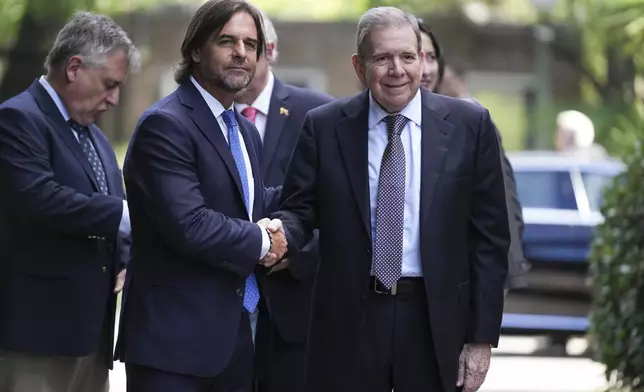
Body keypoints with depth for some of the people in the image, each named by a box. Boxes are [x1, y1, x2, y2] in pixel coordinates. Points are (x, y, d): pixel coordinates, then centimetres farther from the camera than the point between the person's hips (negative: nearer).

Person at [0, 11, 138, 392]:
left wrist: (124, 263, 2)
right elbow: (39, 199, -24)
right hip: (39, 327, -9)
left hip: (92, 329, 9)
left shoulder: (95, 137, 21)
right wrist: (127, 213, -21)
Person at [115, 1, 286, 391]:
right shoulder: (165, 124, -13)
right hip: (177, 334, -9)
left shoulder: (245, 131, 18)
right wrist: (262, 242, -10)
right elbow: (189, 225, -22)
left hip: (237, 331, 9)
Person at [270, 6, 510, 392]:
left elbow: (488, 238, 1)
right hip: (348, 321, 0)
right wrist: (279, 233, -20)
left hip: (435, 321, 0)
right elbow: (300, 210, 5)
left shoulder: (469, 126, 0)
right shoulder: (324, 127, 1)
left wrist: (482, 336, -2)